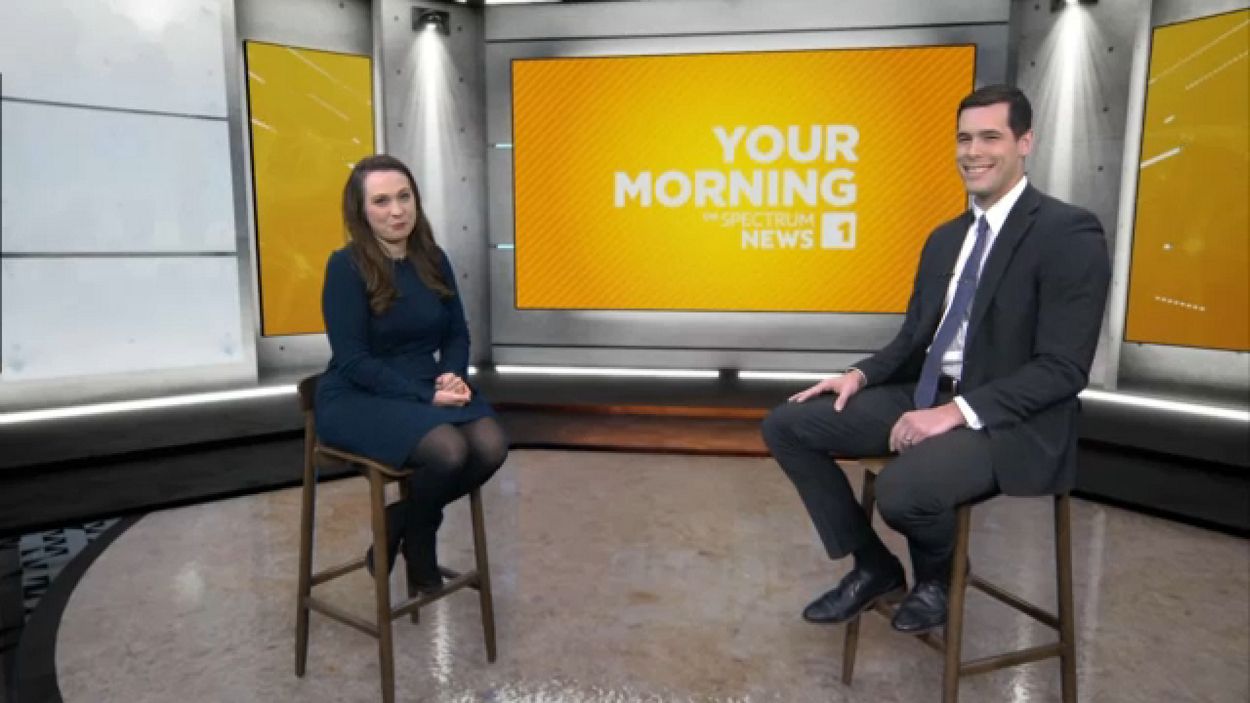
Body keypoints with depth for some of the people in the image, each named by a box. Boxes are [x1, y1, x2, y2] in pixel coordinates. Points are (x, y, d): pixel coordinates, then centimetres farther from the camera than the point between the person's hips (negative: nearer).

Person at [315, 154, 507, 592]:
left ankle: (413, 525, 6)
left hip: (425, 388, 6)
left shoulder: (432, 259, 5)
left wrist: (452, 376, -11)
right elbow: (353, 360, -15)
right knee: (448, 450, -32)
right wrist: (425, 397, -22)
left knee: (491, 446, -23)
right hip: (358, 398, -5)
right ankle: (399, 531, 4)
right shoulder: (346, 266, -11)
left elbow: (457, 333, 11)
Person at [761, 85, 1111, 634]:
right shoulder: (946, 237, 14)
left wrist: (959, 412, -25)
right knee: (787, 425, -4)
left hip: (1011, 421, -7)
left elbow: (1063, 369, -16)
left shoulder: (1070, 234, -10)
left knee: (902, 486, -35)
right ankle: (873, 566, 10)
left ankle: (937, 576, 4)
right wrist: (861, 375, -4)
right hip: (925, 396, 8)